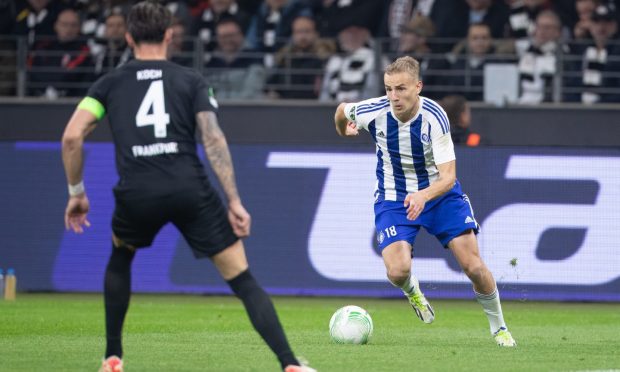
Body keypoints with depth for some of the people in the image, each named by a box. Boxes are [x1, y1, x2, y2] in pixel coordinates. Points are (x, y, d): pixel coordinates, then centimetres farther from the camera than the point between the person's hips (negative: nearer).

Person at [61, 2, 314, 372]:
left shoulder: (109, 84, 15)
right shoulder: (191, 81, 11)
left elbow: (72, 136, 4)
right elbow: (214, 139, 0)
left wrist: (76, 193, 15)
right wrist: (235, 202, -2)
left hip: (137, 195, 1)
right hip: (190, 189, -1)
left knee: (120, 258, 34)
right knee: (243, 279, 3)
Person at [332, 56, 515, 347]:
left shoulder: (434, 117, -26)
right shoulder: (374, 112, -21)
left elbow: (448, 177, -30)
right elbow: (342, 110, 5)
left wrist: (423, 196, -48)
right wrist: (343, 129, 25)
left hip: (439, 193, -1)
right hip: (393, 199, 1)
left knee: (474, 267, -10)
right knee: (397, 271, -22)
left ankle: (499, 327, 17)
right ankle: (412, 291, 17)